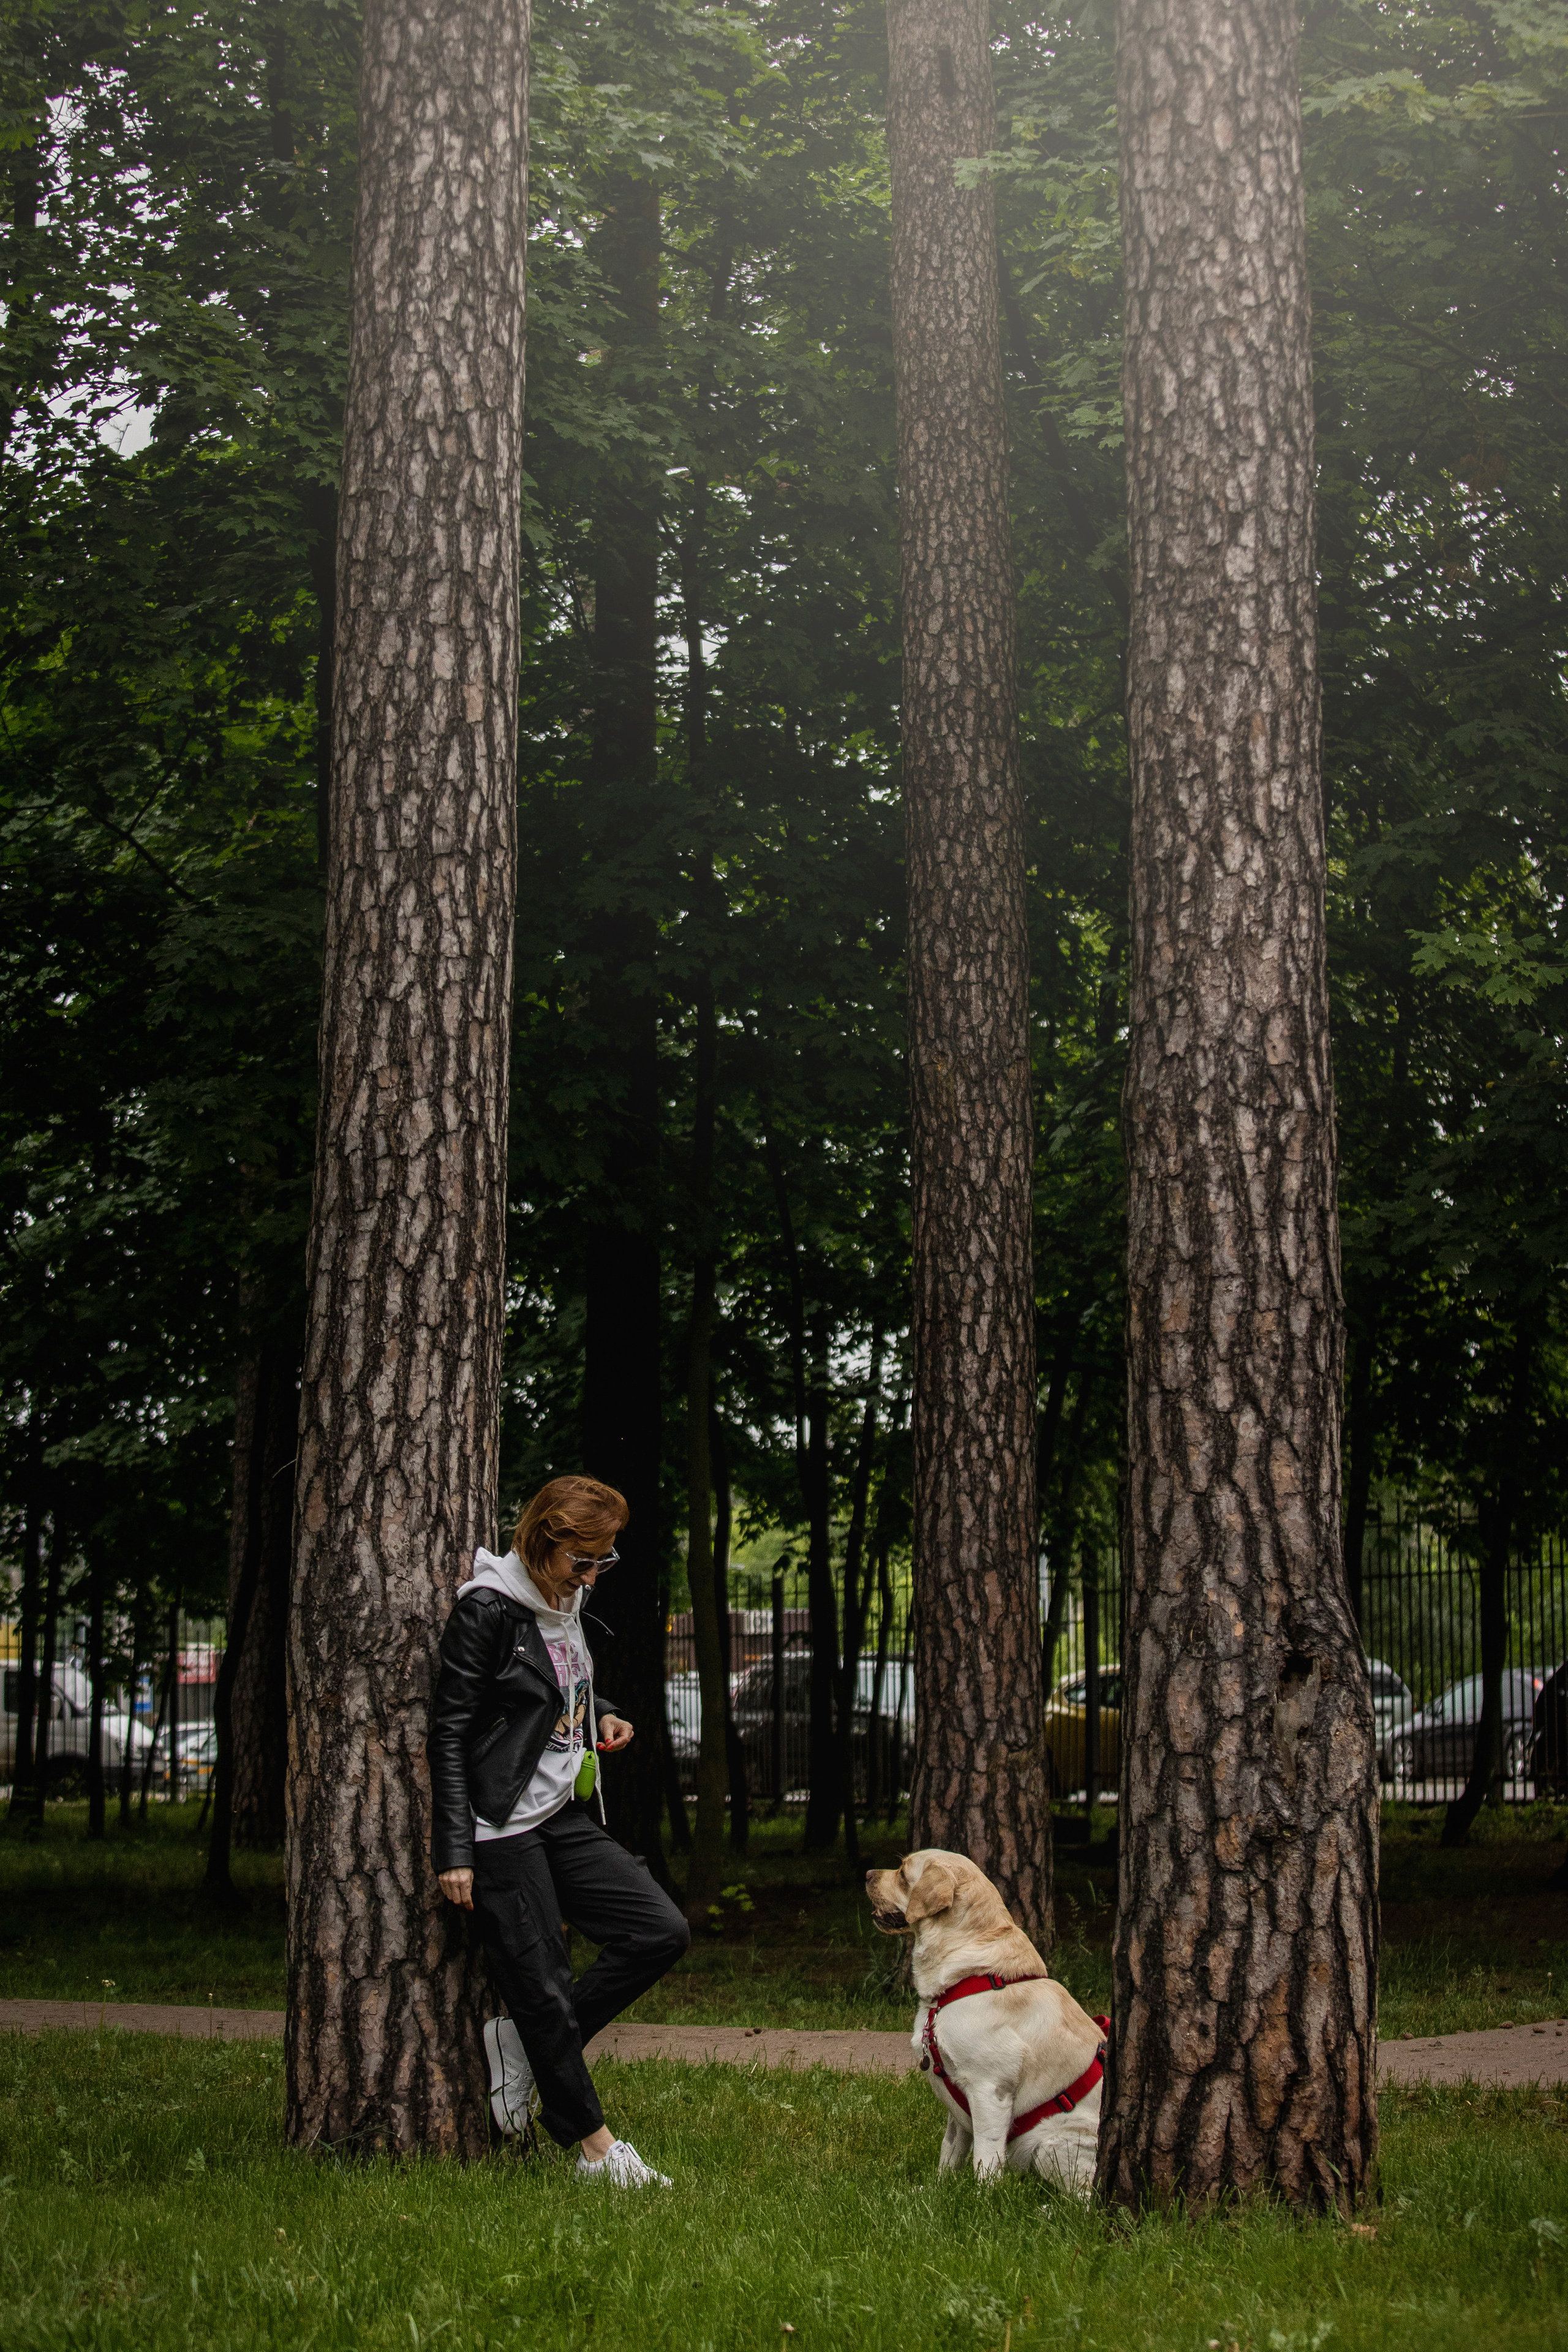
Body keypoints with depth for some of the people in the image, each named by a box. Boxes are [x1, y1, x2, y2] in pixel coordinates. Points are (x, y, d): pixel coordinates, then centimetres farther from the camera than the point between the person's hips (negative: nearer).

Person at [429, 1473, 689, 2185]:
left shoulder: (566, 1602, 11)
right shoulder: (488, 1609, -14)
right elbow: (450, 1733, -15)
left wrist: (600, 1721, 6)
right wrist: (455, 1851, -18)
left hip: (564, 1816, 8)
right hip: (502, 1826, -8)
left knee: (662, 1932, 0)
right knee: (543, 1986, -3)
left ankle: (525, 2041, 9)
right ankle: (596, 2147, 9)